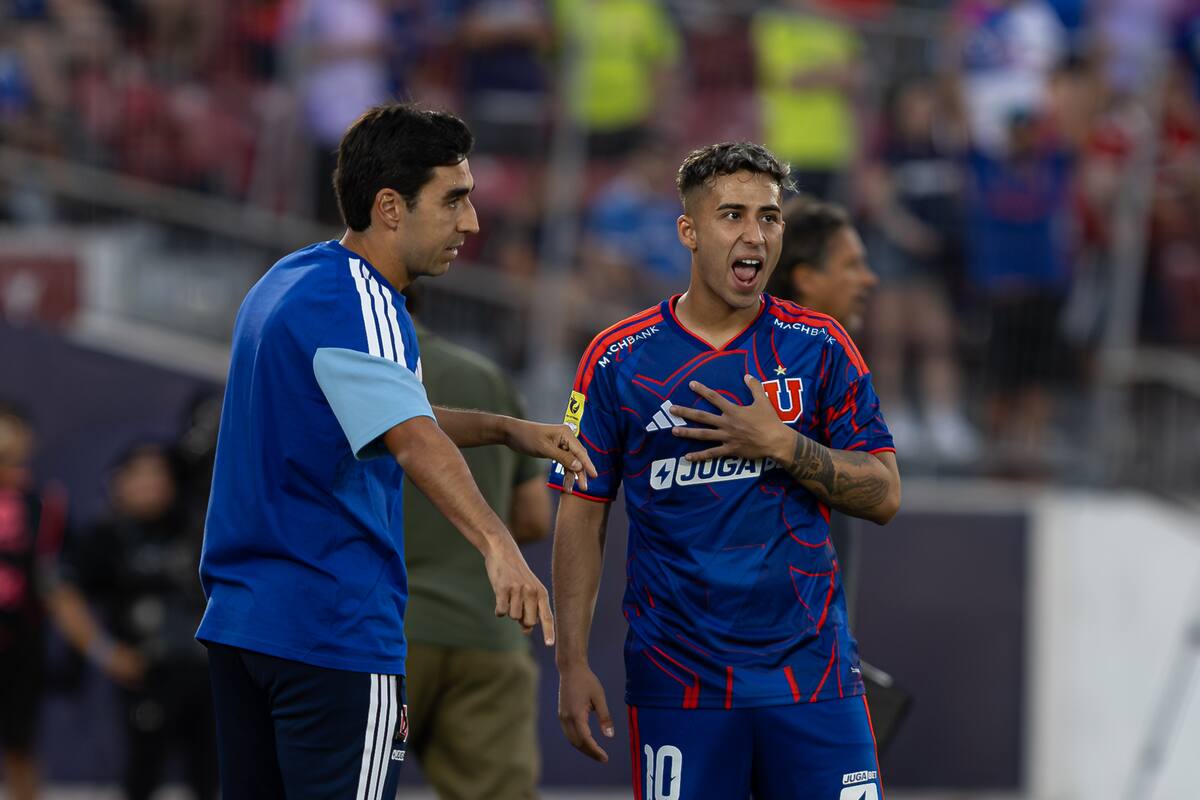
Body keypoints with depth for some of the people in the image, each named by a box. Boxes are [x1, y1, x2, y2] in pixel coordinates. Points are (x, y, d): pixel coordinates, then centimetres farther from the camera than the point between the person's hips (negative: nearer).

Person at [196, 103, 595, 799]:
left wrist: (508, 428, 19)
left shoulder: (289, 282, 16)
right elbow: (412, 441, -33)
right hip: (334, 632, -9)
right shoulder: (357, 302, -15)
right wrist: (499, 545, -47)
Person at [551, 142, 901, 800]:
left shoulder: (819, 347, 5)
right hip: (676, 682, -1)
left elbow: (882, 494, 4)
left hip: (811, 669, 1)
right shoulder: (619, 359, 2)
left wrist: (782, 447, -12)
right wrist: (573, 664, -3)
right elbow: (582, 517, 3)